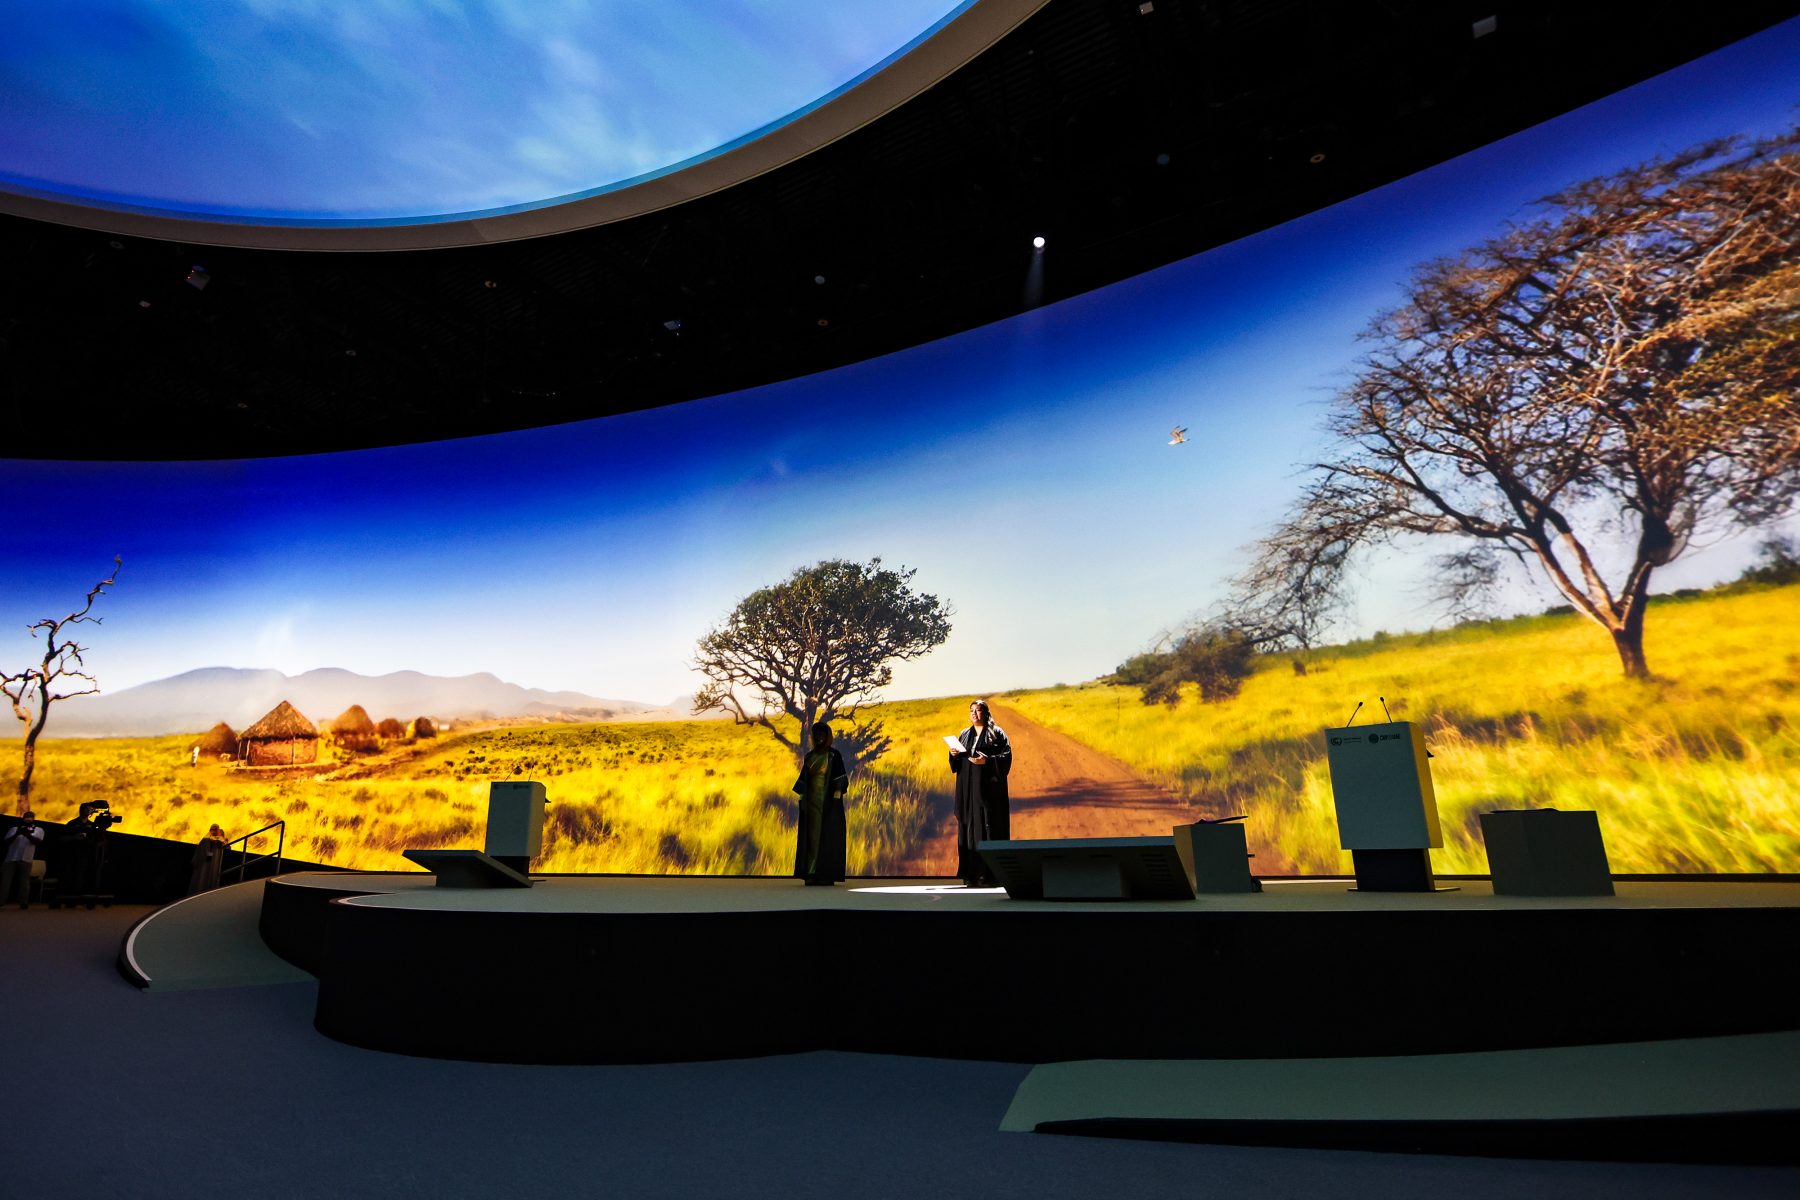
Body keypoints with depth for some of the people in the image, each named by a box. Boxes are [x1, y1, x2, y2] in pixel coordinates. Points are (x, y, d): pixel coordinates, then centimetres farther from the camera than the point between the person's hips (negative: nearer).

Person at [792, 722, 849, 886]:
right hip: (812, 801, 5)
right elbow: (804, 778, 13)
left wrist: (836, 799, -18)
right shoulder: (809, 756, 12)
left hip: (828, 802, -5)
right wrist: (802, 798, 4)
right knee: (812, 836, 3)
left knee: (828, 836, -6)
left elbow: (840, 779, -9)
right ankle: (812, 874, 7)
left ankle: (828, 875, -2)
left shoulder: (834, 755, -4)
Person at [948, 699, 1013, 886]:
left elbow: (1006, 756, -8)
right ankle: (971, 873, 4)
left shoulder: (996, 733, 1)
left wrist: (987, 761, -20)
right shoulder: (964, 734, 16)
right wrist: (954, 755, -4)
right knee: (969, 828, 2)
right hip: (968, 789, 5)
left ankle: (990, 874, -5)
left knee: (988, 827, -7)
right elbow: (957, 763, 18)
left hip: (988, 787, -5)